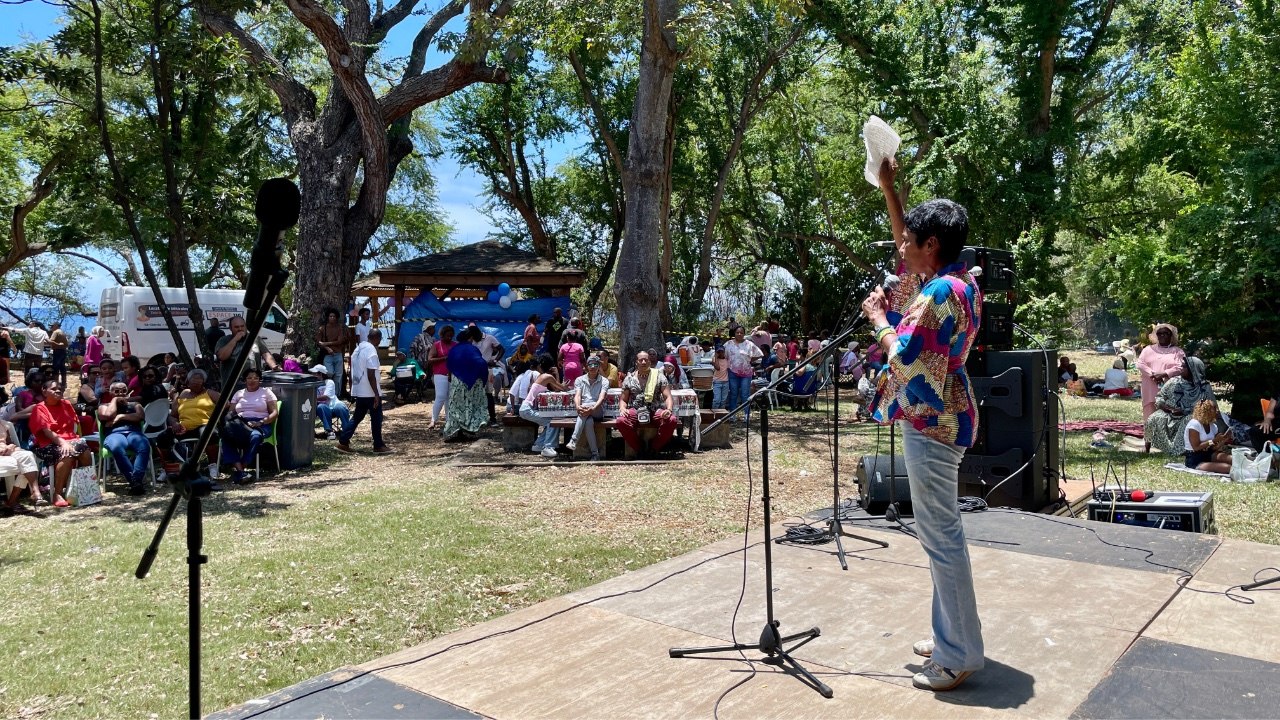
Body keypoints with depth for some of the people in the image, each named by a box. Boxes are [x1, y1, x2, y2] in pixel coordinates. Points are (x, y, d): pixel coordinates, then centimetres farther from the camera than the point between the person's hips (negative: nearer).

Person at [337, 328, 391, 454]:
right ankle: (378, 446, 10)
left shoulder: (358, 348, 9)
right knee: (376, 419, 3)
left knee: (357, 417, 14)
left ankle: (343, 442, 11)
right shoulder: (371, 351, -17)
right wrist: (376, 394, -19)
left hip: (358, 390, 8)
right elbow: (371, 375, -21)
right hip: (370, 392, -8)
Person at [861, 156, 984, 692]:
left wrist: (877, 315, -7)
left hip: (931, 422, -11)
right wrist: (888, 189, 26)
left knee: (940, 536, -4)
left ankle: (960, 656, 5)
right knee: (941, 532, 16)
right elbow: (906, 245, 27)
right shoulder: (954, 280, 11)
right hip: (939, 418, 11)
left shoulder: (940, 291, -19)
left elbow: (904, 360, -22)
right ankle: (952, 637, 27)